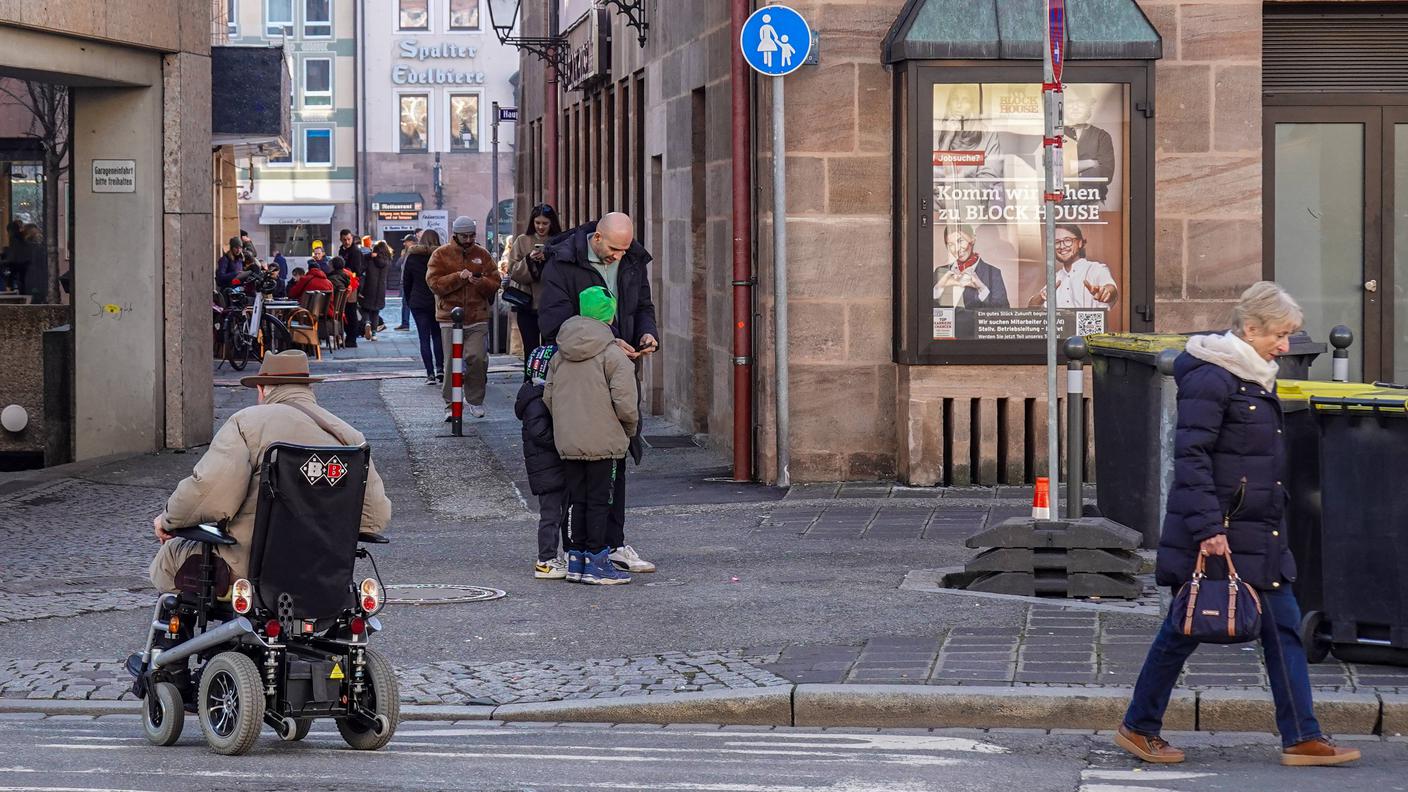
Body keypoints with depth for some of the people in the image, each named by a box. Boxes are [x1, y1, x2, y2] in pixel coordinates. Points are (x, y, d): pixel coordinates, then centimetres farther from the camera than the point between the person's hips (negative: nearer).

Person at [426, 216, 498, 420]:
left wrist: (480, 282, -10)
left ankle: (475, 401, 9)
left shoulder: (482, 255, 12)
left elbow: (494, 284, 11)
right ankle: (450, 405, 6)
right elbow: (434, 283, -5)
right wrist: (459, 277, -16)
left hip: (477, 319, 1)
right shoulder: (441, 254, 5)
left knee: (477, 359, -9)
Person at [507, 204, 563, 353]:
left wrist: (550, 260, -18)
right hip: (528, 306, 1)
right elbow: (513, 272, 1)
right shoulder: (523, 241, 7)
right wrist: (529, 260, -14)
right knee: (531, 349, 2)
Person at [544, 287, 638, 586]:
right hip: (603, 442, -6)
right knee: (599, 501, 0)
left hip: (567, 441, 6)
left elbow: (548, 396, 11)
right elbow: (624, 401, -15)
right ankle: (596, 563, 1)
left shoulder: (559, 355, 8)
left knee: (577, 500, 13)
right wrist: (630, 428, 2)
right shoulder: (613, 354, -11)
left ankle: (576, 561, 16)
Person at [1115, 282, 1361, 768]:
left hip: (1258, 535, 9)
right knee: (1185, 629, 2)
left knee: (1283, 627, 5)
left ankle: (1302, 738, 6)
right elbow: (1191, 455, -20)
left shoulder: (1257, 380, 14)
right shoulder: (1210, 378, -15)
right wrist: (1207, 527, -24)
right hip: (1215, 535, -9)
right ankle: (1138, 728, 16)